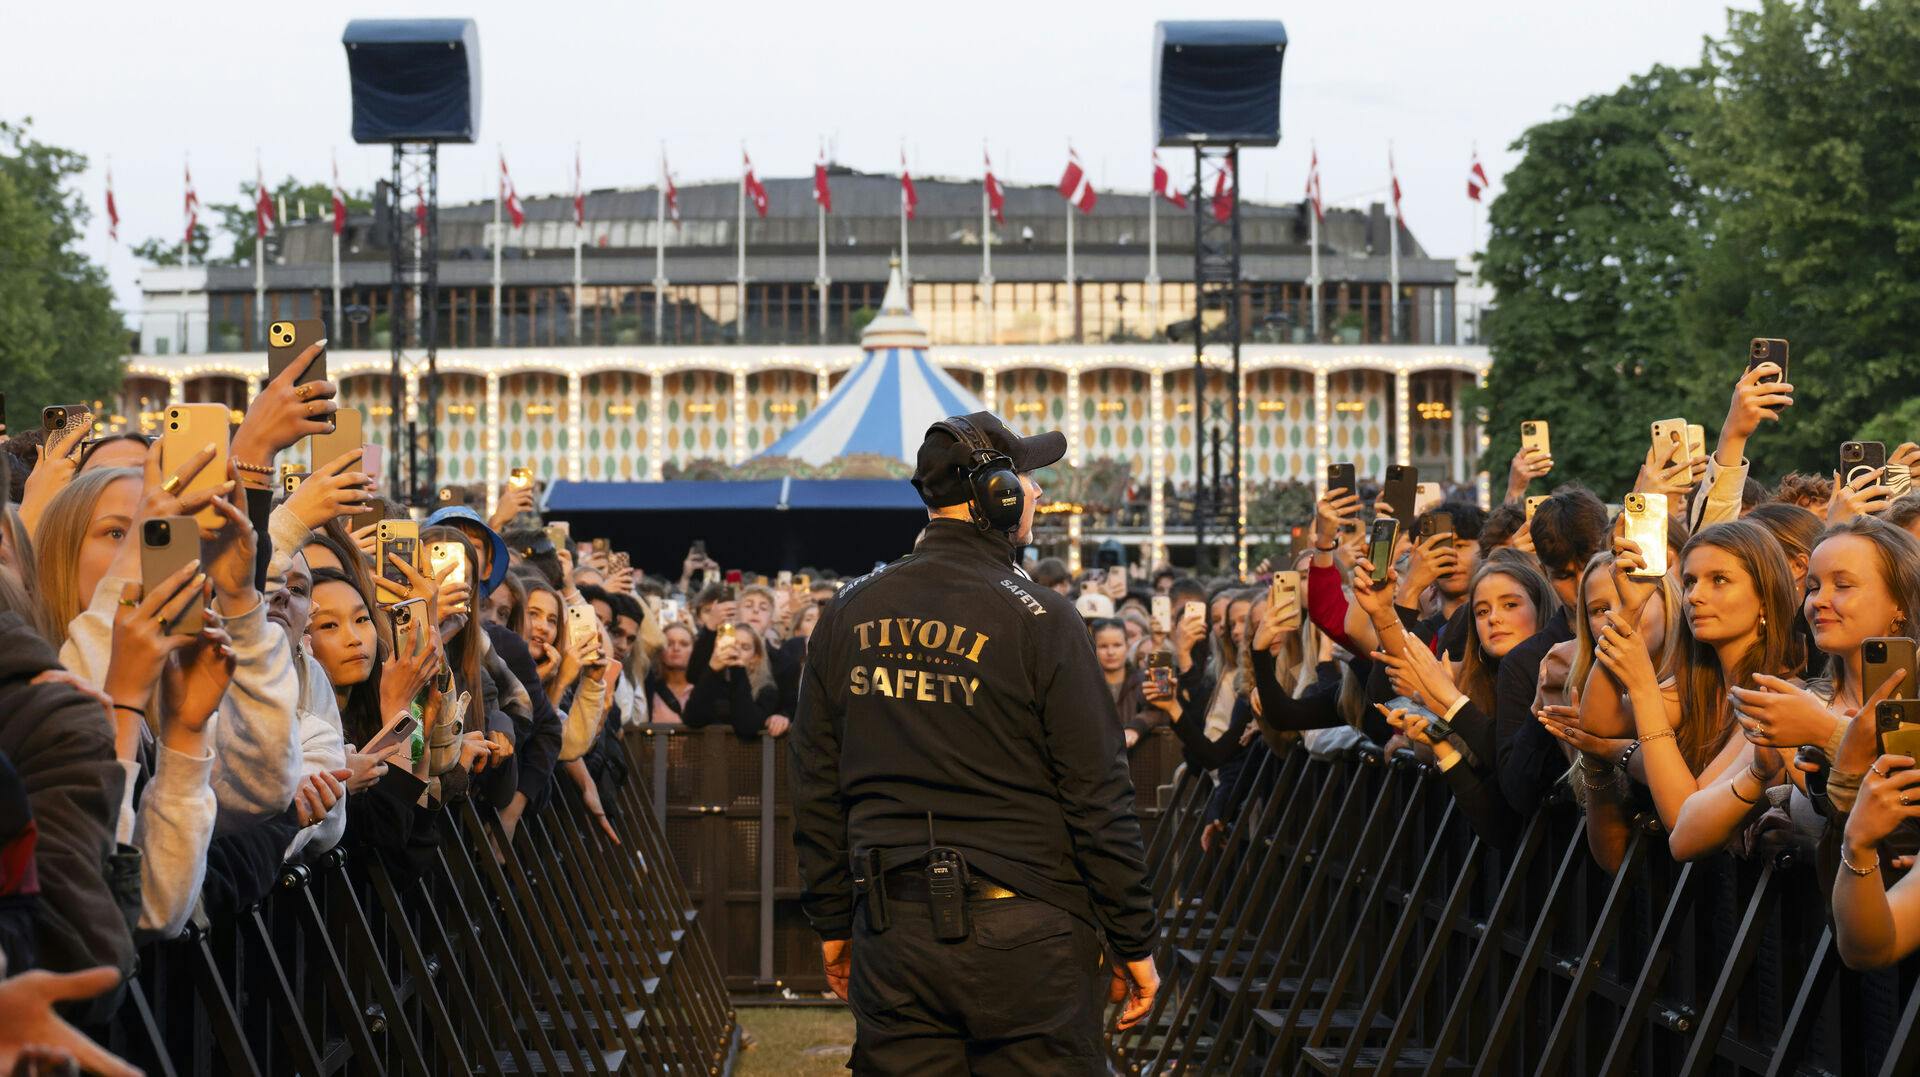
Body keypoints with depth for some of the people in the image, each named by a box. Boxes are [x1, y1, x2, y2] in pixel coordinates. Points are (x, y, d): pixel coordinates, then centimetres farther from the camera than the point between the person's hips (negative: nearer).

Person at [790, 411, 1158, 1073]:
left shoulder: (848, 616, 7)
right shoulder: (1038, 618, -8)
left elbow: (816, 793, 11)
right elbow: (1099, 796, -8)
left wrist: (833, 923, 20)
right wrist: (1134, 943, -1)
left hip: (891, 942, 5)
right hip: (1022, 934, -5)